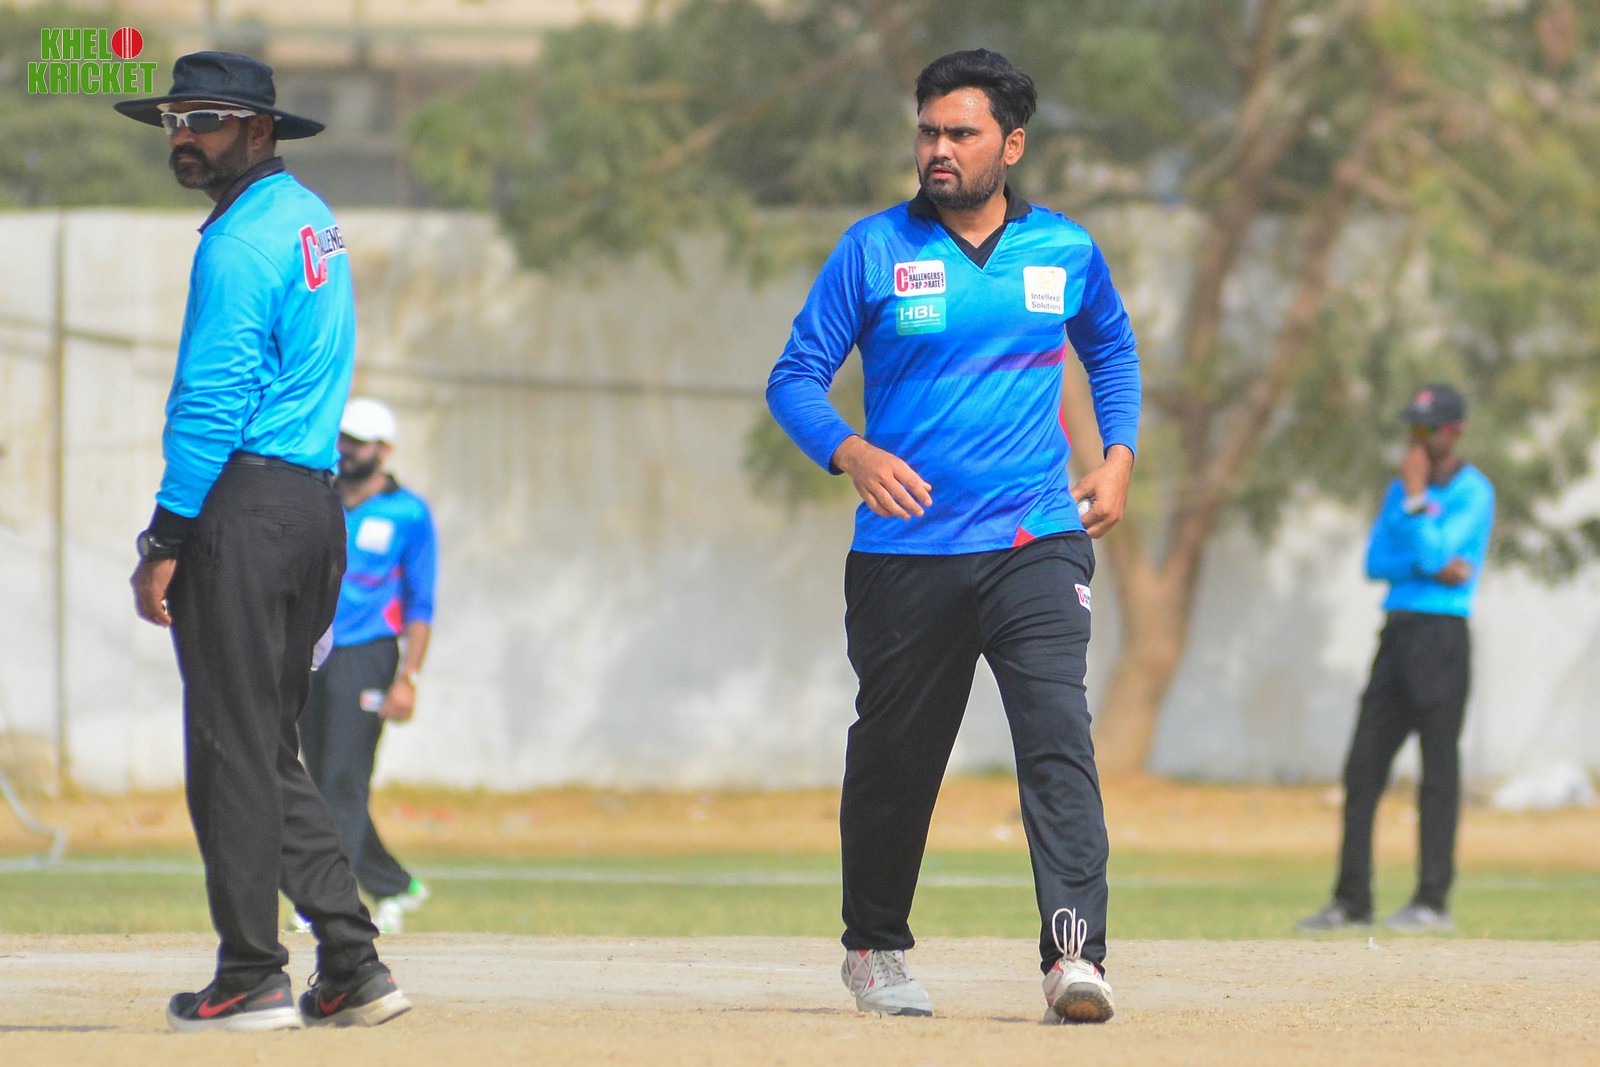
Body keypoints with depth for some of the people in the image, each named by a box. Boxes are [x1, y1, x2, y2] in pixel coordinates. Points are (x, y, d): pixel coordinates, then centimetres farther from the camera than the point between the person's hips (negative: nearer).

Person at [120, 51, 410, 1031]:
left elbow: (212, 401, -17)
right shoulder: (314, 224, 18)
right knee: (271, 753, 13)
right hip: (321, 505, 9)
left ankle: (252, 978, -3)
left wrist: (168, 542, -15)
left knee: (233, 749, -5)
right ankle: (354, 967, 8)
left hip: (244, 506, -9)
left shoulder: (242, 244, -12)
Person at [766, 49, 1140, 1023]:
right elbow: (795, 377, 0)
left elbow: (1112, 350, 26)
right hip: (904, 556, 0)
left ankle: (1075, 953, -27)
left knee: (1058, 733, -18)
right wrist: (853, 453, -19)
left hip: (1037, 542, 0)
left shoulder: (1067, 251, 7)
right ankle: (875, 948, 30)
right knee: (894, 758, 9)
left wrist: (1118, 457, 11)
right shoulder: (875, 249, 0)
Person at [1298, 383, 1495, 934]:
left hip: (1442, 636, -7)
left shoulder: (1472, 492, -5)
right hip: (1397, 634, 7)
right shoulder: (1402, 488, 16)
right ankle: (1352, 901, 8)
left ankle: (1433, 901, -4)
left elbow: (1433, 552, -17)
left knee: (1439, 768, -6)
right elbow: (1376, 562, 6)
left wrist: (1415, 498, -9)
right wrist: (1436, 568, -9)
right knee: (1363, 765, 4)